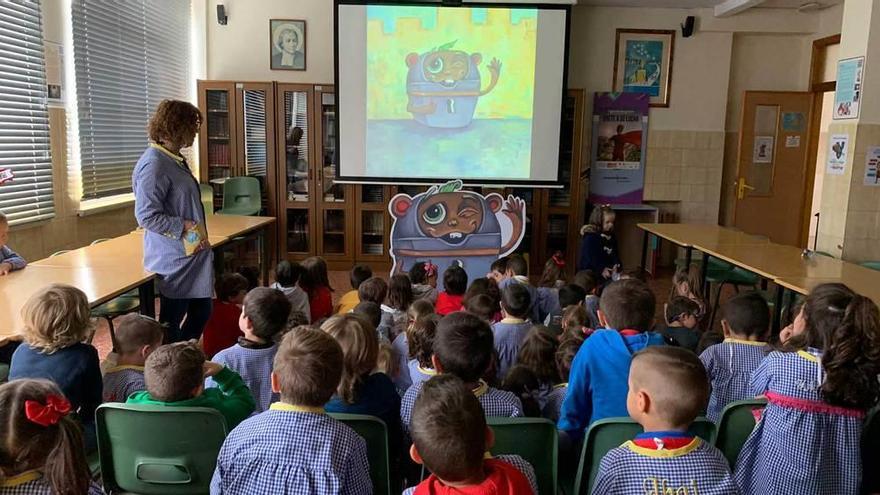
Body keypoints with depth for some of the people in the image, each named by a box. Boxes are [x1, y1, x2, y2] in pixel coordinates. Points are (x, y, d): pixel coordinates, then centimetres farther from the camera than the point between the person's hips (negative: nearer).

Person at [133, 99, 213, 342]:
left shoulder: (175, 160, 11)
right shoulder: (154, 165, -19)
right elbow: (147, 216, -23)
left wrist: (199, 233, 13)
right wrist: (187, 227, -19)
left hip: (193, 255, 10)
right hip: (174, 259, -10)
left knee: (202, 312, 18)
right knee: (171, 322, 5)